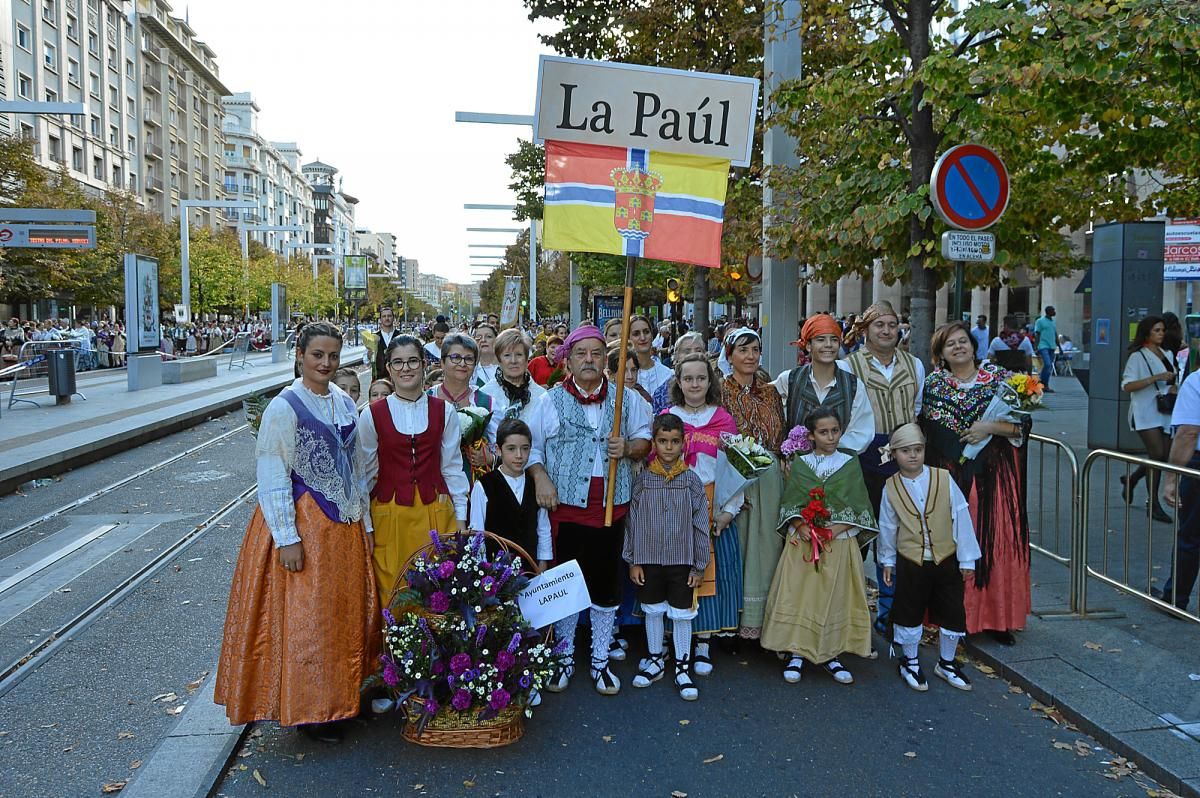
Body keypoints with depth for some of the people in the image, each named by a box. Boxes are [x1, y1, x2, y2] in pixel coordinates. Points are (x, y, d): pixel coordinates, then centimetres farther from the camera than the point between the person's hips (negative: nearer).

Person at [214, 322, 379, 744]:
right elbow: (272, 480, -13)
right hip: (303, 525, -7)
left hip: (345, 526, 7)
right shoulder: (284, 408, -13)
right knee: (304, 618, 1)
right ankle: (309, 709, 16)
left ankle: (338, 696, 29)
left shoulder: (345, 404, 7)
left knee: (345, 611, 13)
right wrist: (286, 538, -17)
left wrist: (365, 521, 12)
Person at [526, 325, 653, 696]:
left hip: (611, 506, 1)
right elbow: (530, 445, 4)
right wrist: (540, 477, -11)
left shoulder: (627, 399, 6)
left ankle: (601, 661, 24)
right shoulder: (551, 400, 3)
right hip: (565, 505, -1)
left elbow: (646, 441, 10)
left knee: (606, 584, 9)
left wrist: (628, 447, -11)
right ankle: (564, 658, 26)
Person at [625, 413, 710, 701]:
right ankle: (655, 661, 33)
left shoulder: (691, 480, -6)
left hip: (682, 559, -1)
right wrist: (633, 561, -1)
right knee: (652, 610, 15)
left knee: (682, 615, 8)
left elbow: (701, 525, -2)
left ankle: (682, 669, 22)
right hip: (649, 558, 1)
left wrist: (699, 566, -2)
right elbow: (632, 523, 1)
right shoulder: (643, 480, -4)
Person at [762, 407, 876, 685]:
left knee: (835, 597, 3)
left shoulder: (850, 464, 4)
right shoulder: (799, 464, 5)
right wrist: (801, 526, -15)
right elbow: (788, 504, 3)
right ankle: (796, 653, 10)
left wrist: (835, 529, -13)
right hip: (803, 543, 0)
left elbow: (858, 508, 0)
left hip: (839, 544, 0)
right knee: (798, 596, 0)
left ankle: (831, 654, 16)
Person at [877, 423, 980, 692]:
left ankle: (946, 663, 32)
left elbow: (961, 518, -6)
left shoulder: (944, 479, -10)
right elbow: (888, 526, 7)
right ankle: (910, 662, 31)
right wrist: (887, 561, 14)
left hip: (946, 559, 0)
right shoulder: (891, 487, -5)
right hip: (910, 562, 0)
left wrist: (967, 559, -3)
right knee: (909, 613, 11)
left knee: (953, 614, 11)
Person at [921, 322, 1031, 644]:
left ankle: (998, 617, 13)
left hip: (994, 475, 0)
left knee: (997, 542, 0)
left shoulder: (999, 378, 3)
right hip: (950, 477, 1)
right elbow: (922, 427, 10)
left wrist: (991, 427, -15)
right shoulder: (933, 384, 7)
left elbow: (1022, 424, -1)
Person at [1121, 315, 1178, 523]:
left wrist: (1173, 387, 7)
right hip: (1146, 412, -7)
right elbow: (1127, 386, -13)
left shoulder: (1167, 354, 15)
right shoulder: (1138, 356, -6)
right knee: (1157, 454, -13)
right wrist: (1156, 378, -21)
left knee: (1164, 455, 5)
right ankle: (1153, 504, -5)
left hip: (1165, 412, 7)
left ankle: (1130, 480, 29)